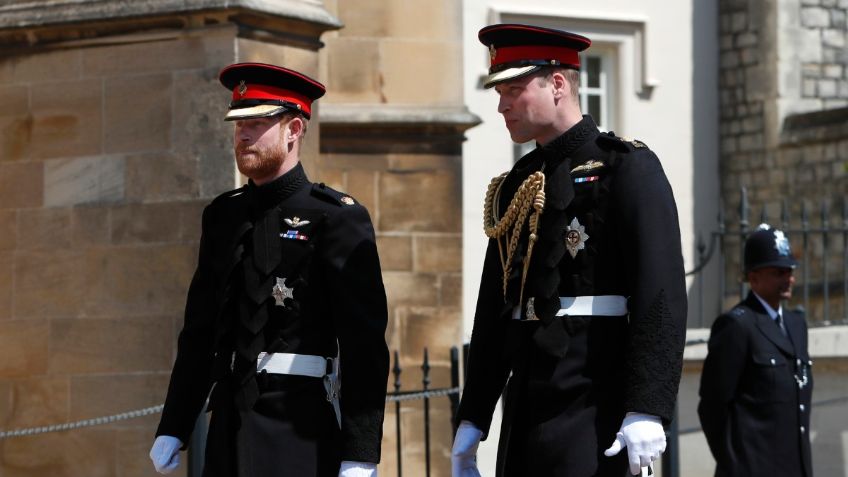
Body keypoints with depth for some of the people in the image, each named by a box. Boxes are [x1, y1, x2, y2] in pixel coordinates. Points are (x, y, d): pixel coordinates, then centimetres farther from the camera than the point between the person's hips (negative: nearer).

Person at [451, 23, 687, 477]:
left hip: (593, 396, -7)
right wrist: (472, 419, 16)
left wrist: (647, 410, -21)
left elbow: (662, 295, -13)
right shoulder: (514, 186, 18)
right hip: (526, 400, 7)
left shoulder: (627, 166, -4)